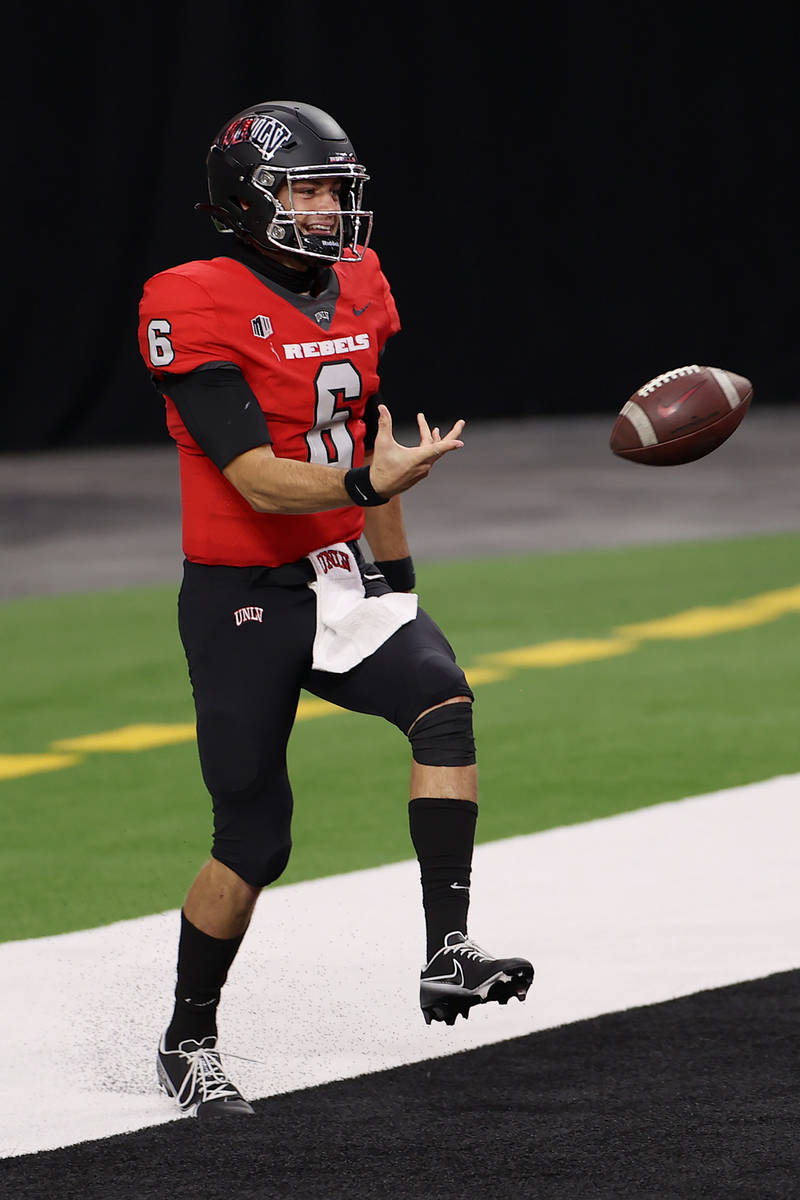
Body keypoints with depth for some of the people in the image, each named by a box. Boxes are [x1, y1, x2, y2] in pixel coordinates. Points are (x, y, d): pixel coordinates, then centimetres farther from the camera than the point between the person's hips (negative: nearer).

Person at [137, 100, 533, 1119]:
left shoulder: (355, 290, 7)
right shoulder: (200, 311, -15)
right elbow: (258, 480, -23)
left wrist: (395, 579, 22)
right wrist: (367, 482, -39)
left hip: (340, 579, 6)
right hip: (242, 602, -6)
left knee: (443, 701, -23)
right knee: (254, 838, -1)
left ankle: (447, 957, -28)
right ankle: (187, 1041, 19)